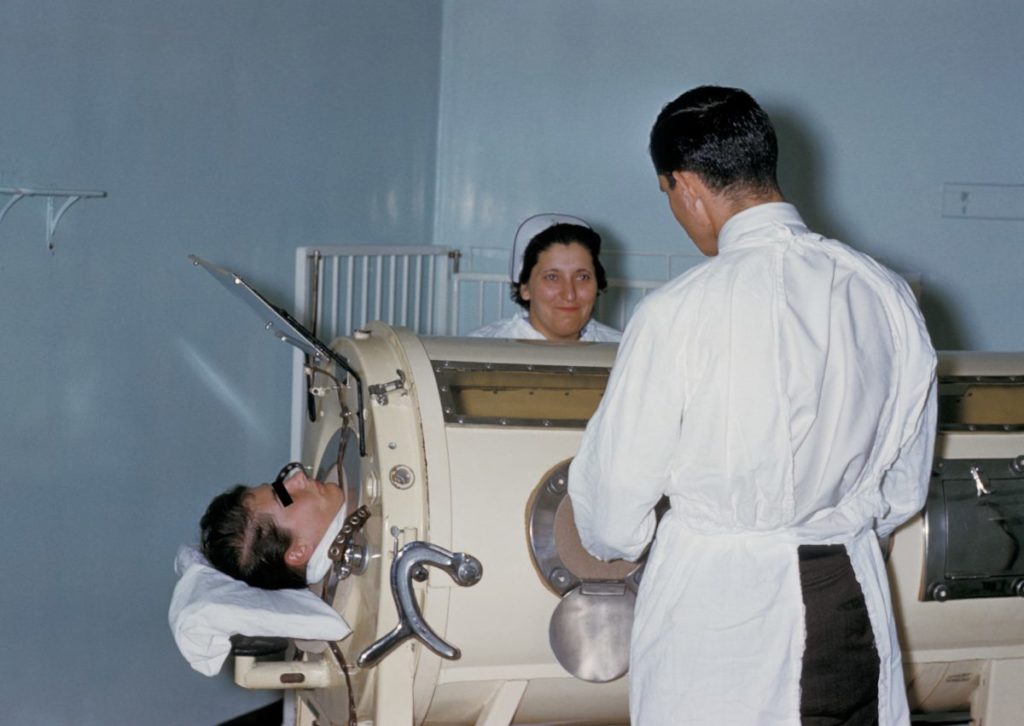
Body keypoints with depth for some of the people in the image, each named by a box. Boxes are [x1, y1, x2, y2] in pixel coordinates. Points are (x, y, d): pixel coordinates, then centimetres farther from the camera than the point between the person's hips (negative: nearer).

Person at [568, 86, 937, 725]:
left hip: (714, 606, -4)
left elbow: (617, 487, -6)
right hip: (853, 599, 4)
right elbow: (905, 488, 9)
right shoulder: (888, 296, -1)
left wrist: (611, 545, 16)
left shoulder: (678, 313, -16)